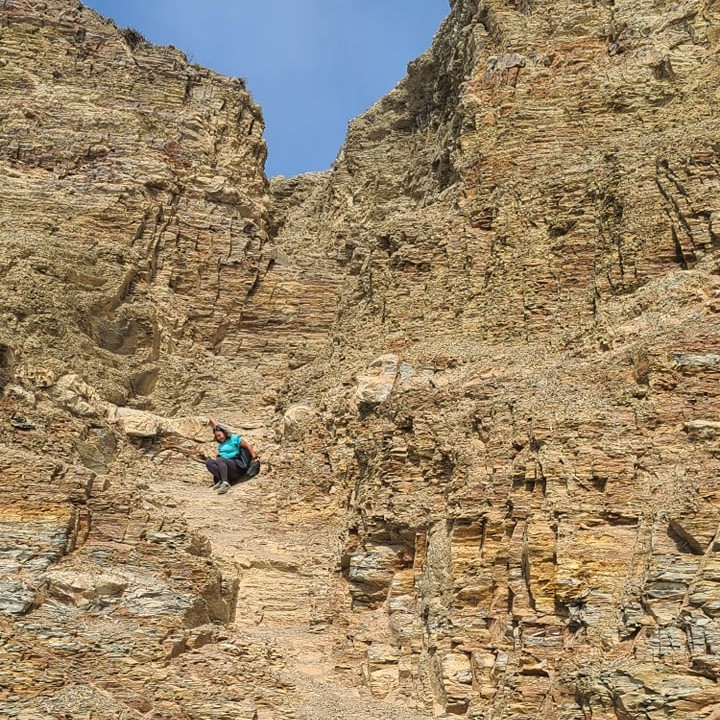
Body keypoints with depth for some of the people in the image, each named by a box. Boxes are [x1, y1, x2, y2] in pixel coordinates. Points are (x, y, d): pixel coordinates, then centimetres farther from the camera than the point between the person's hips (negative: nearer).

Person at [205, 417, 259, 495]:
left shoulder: (234, 438, 1)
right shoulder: (221, 442, 19)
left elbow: (248, 446, -2)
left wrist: (254, 458, -5)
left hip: (236, 467, -6)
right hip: (224, 467, 6)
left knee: (219, 459, -34)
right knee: (208, 461, -17)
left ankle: (225, 483, -50)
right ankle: (221, 480, -33)